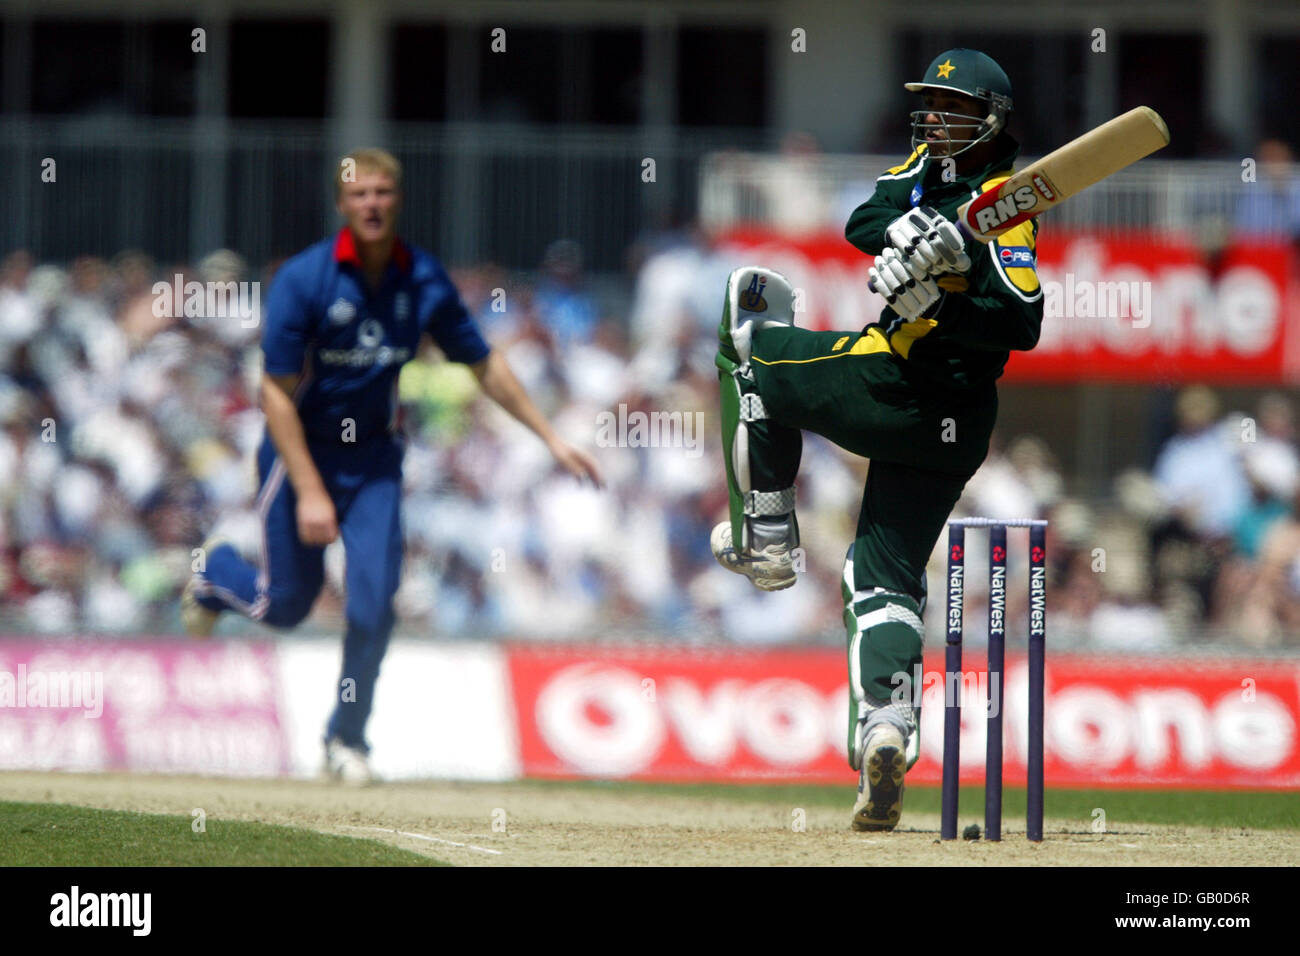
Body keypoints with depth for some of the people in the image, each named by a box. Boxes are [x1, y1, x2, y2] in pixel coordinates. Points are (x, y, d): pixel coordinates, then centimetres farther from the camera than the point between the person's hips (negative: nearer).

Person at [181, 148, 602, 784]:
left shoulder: (424, 281, -9)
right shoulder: (304, 279, -20)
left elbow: (484, 364, 4)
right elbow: (277, 392, -18)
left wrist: (550, 438, 2)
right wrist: (309, 493, -22)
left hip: (373, 458, 3)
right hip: (300, 450, -3)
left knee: (373, 599, -11)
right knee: (286, 605, 6)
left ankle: (347, 739, 7)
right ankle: (218, 571, 42)